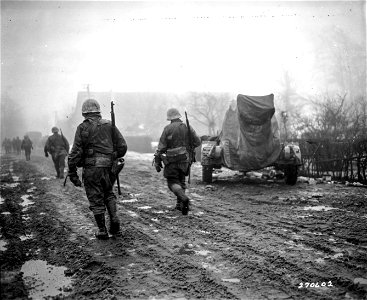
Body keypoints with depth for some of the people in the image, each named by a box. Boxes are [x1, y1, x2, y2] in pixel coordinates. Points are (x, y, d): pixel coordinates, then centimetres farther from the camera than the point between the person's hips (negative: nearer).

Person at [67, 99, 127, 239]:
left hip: (92, 168, -3)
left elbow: (76, 152, -8)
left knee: (96, 199, 7)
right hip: (108, 168, 4)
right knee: (108, 194, 24)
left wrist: (72, 172, -4)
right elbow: (122, 146, 4)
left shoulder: (83, 128, -3)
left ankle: (102, 231, 10)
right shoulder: (109, 125, 7)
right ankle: (114, 219, 6)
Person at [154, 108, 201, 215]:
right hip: (185, 159, 4)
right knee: (181, 181, 19)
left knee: (172, 182, 0)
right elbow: (198, 142, 4)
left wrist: (157, 162, -2)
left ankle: (184, 199, -25)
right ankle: (180, 204, 17)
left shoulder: (168, 129, -5)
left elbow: (161, 147, -7)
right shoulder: (187, 127, 4)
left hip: (172, 160, -4)